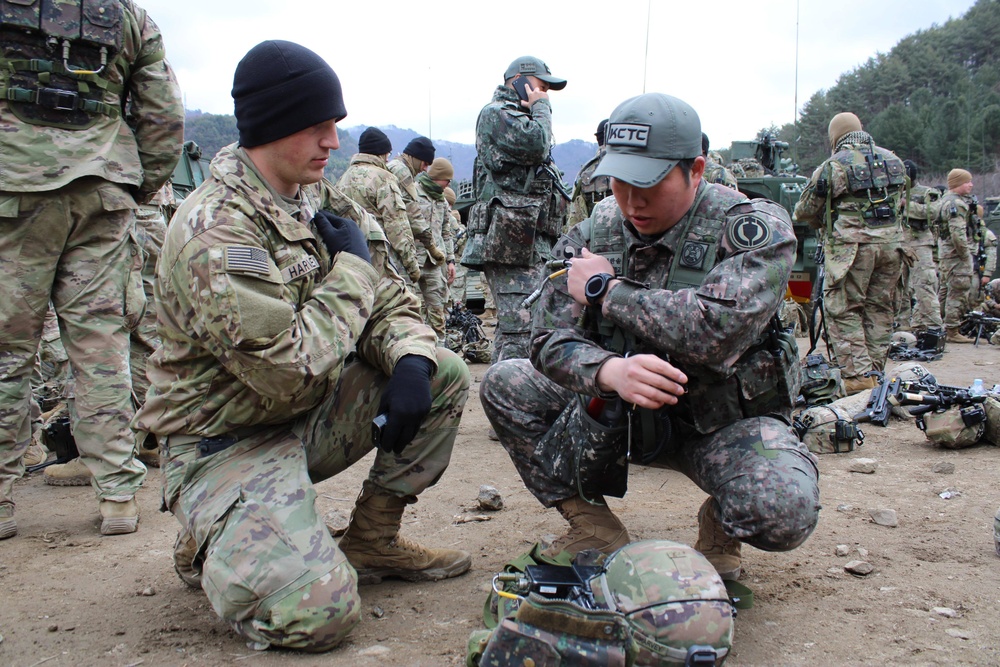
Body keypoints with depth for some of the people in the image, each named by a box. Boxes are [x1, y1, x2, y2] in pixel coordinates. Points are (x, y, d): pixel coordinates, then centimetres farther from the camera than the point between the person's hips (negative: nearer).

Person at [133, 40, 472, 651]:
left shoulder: (324, 203, 4)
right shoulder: (213, 232, -24)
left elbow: (391, 302, 6)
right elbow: (289, 374, -28)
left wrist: (411, 362, -17)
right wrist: (351, 269, -17)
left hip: (307, 416, 8)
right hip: (227, 441, -8)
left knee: (445, 377, -3)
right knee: (318, 612, -26)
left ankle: (373, 539, 8)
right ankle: (211, 549, 7)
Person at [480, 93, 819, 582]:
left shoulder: (754, 228, -17)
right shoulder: (596, 233, -4)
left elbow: (718, 331, -34)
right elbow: (551, 339, -12)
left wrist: (606, 289, -22)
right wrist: (611, 371, -37)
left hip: (728, 418, -4)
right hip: (621, 408, 4)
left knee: (782, 514, -33)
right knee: (505, 385, -9)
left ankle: (720, 522, 5)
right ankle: (593, 526, 0)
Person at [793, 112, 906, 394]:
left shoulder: (833, 166, -3)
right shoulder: (893, 160, 13)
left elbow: (804, 211, 4)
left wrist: (824, 223, 23)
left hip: (851, 246, -5)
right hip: (891, 242, 5)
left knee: (843, 310, 1)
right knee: (880, 310, 12)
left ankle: (858, 375, -6)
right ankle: (874, 373, 17)